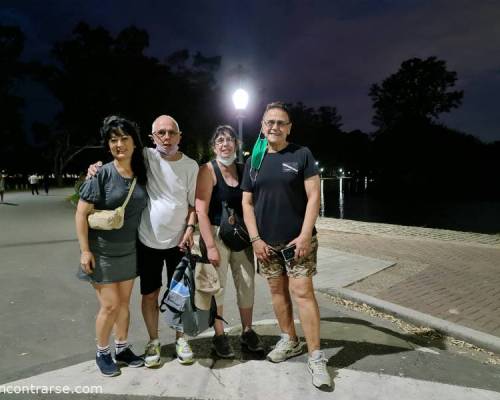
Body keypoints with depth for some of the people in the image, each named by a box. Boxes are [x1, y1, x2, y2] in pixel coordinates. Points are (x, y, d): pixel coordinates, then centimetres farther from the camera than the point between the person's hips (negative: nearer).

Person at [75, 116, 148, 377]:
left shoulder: (141, 175, 0)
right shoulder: (101, 174, -14)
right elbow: (81, 213, -13)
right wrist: (84, 250, -16)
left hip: (129, 250, 5)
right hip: (102, 251, -4)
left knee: (124, 302, 15)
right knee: (110, 305, 1)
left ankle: (121, 348, 33)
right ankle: (102, 353, 26)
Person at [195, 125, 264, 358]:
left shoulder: (243, 170, 7)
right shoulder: (208, 170, -8)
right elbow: (201, 211, -14)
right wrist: (210, 246, -17)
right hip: (216, 234, -4)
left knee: (247, 284, 10)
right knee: (216, 286, 5)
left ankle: (247, 331, 30)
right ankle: (219, 335, 25)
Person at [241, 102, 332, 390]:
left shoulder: (302, 154, -2)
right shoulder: (254, 161, 8)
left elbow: (313, 196, -7)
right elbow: (247, 203, 7)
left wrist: (304, 235, -15)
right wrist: (255, 238, -2)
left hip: (297, 239, -4)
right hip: (266, 242, 4)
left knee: (303, 292, -5)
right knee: (278, 291, 12)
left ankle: (316, 356, 6)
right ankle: (290, 341, 30)